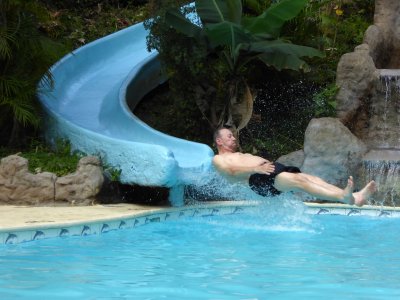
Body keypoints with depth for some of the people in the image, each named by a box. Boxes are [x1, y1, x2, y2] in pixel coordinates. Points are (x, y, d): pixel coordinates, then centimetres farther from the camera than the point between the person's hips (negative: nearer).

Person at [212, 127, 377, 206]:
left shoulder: (243, 155, 43)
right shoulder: (218, 159, 17)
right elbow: (231, 172, -4)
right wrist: (256, 169, -19)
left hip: (273, 169, 8)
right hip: (258, 179, -8)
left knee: (308, 177, -19)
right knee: (298, 180, -32)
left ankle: (354, 197, -38)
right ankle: (343, 197, -53)